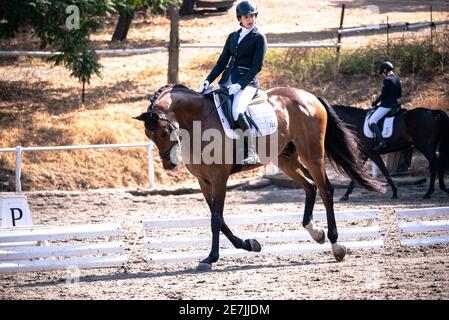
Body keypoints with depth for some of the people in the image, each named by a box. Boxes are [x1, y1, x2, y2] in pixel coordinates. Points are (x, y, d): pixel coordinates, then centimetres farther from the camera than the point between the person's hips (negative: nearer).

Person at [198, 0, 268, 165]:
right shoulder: (233, 36, 17)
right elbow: (222, 62, 15)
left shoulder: (259, 38, 0)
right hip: (227, 81, 7)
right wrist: (208, 81, 1)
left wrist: (240, 84, -19)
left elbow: (256, 66, -8)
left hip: (246, 83, -7)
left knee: (236, 111, -33)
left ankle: (251, 154, -27)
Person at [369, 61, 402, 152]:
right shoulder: (397, 79, 10)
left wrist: (374, 103, 0)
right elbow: (399, 95, 17)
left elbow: (382, 95, -15)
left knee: (371, 121, -15)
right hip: (394, 104, 10)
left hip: (386, 105, -10)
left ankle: (381, 142, -27)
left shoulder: (387, 80, -17)